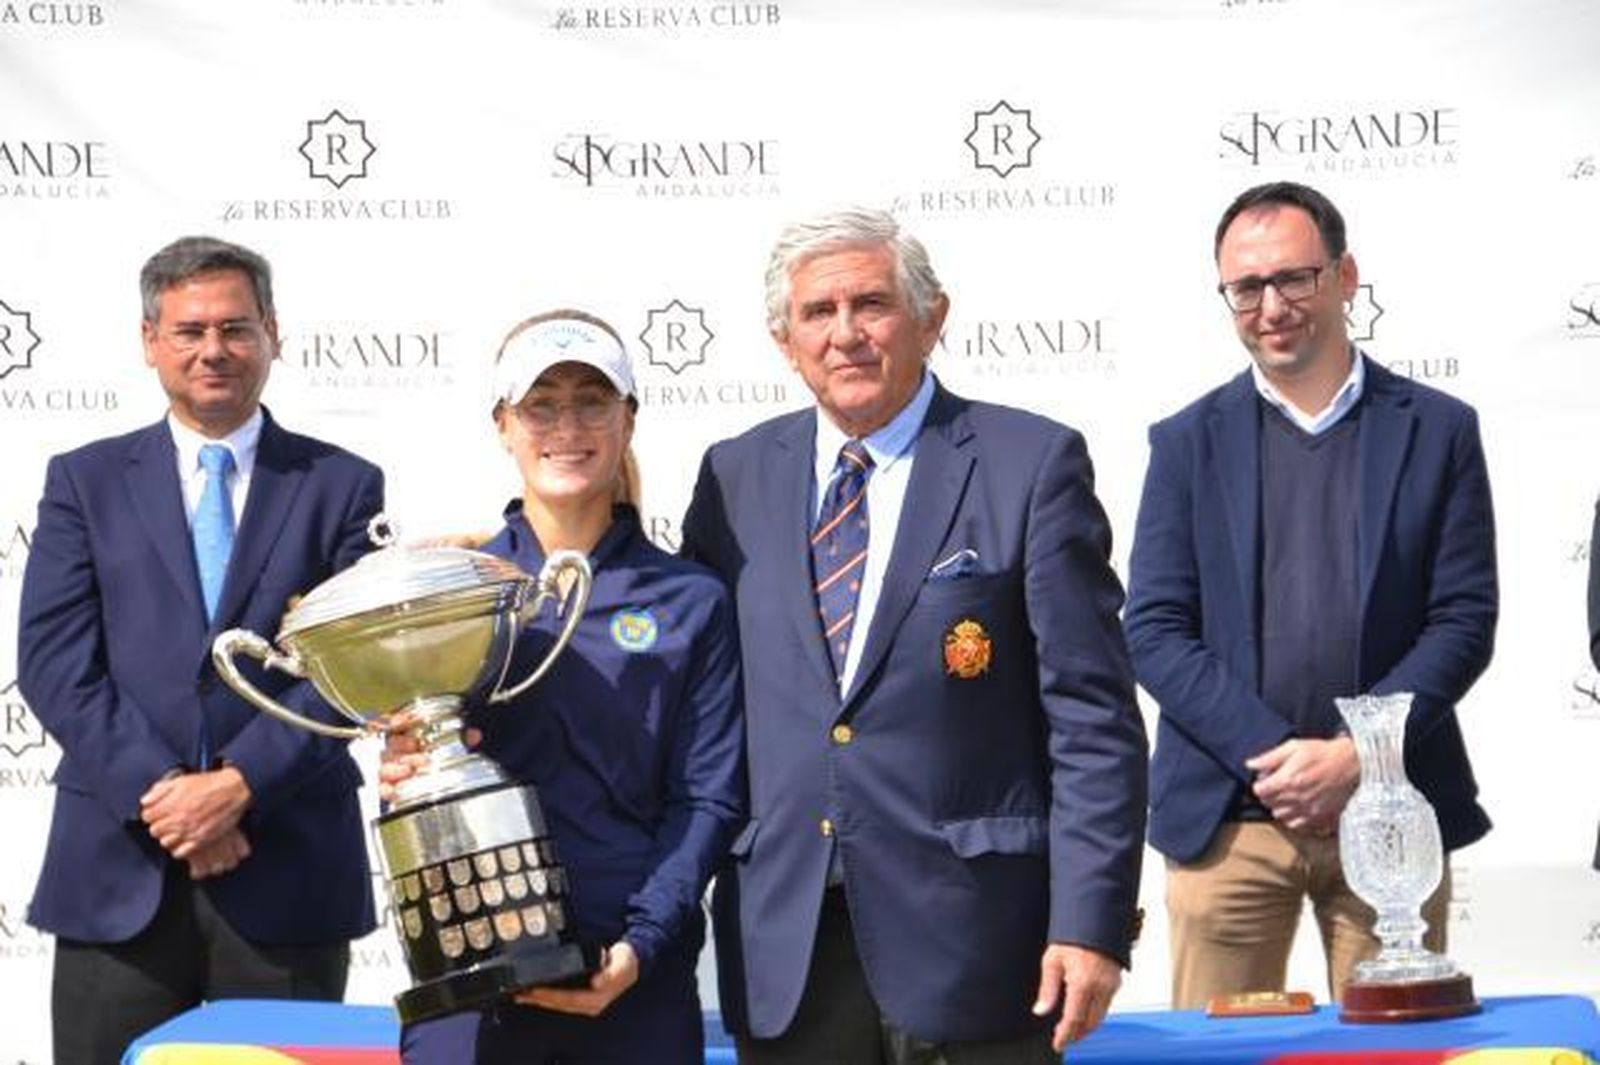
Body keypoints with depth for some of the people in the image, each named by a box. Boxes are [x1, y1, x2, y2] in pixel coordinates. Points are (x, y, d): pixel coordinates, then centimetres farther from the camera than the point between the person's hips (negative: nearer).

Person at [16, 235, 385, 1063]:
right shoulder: (85, 481, 11)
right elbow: (52, 662, 1)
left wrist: (238, 785, -13)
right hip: (118, 871, 1)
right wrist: (158, 793, -11)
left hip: (289, 873, 0)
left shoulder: (342, 486, 8)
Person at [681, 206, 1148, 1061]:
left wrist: (1092, 922, -11)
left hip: (967, 935, -3)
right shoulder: (736, 476, 9)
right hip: (782, 948, 3)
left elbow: (1093, 720, -6)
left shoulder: (1031, 464, -2)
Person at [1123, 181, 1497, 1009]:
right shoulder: (1188, 443, 7)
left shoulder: (1439, 431, 6)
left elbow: (1465, 619, 1)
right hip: (1226, 817, 0)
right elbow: (1153, 630, 1)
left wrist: (1355, 754, -11)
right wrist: (1274, 754, -11)